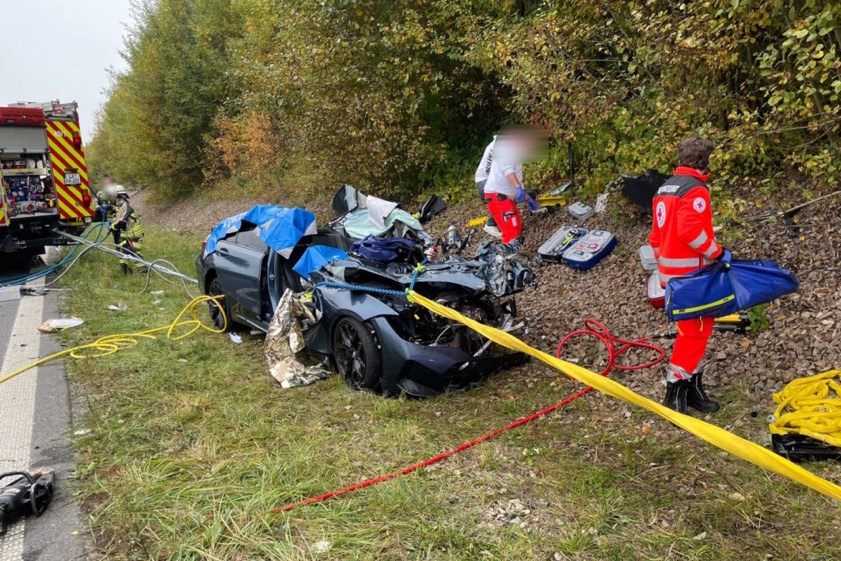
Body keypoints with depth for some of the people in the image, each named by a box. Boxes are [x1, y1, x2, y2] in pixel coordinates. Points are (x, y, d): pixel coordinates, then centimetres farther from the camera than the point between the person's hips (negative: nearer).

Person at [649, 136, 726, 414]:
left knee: (695, 328, 17)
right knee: (695, 330, -3)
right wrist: (718, 252, -15)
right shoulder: (696, 190, -14)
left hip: (670, 271, 10)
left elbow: (656, 234, 18)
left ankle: (693, 385, 23)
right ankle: (676, 390, 1)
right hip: (690, 272, -10)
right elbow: (691, 231, -26)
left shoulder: (665, 188, 15)